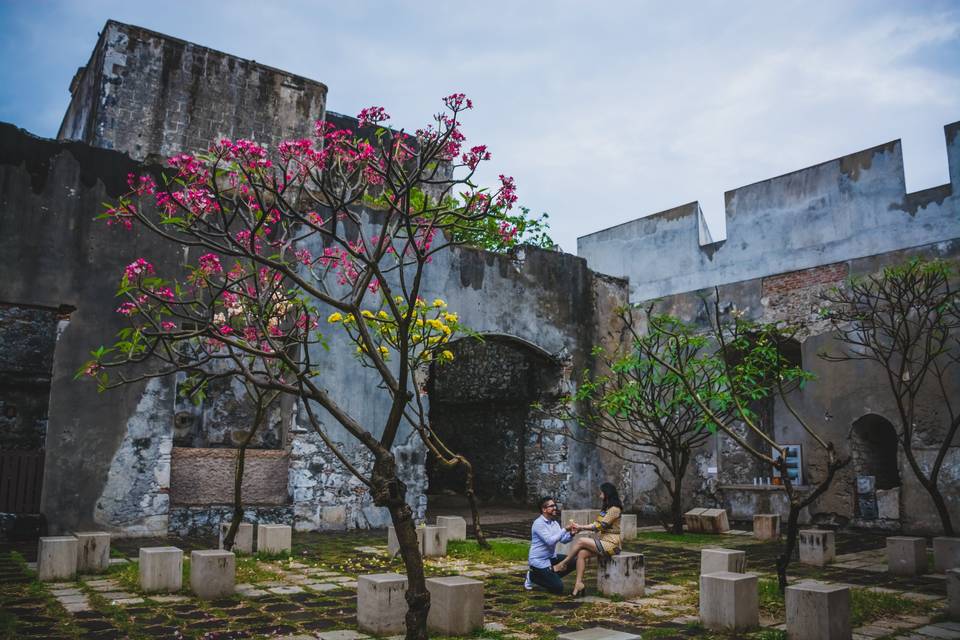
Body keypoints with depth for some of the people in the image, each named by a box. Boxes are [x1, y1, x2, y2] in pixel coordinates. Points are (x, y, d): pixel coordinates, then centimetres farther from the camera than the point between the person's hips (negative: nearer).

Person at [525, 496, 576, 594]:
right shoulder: (539, 523, -20)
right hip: (539, 561, -9)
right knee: (558, 587, -11)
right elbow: (550, 541, -28)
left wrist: (571, 534, -19)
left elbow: (563, 539, 1)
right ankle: (533, 577, 7)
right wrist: (565, 530, -29)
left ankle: (550, 576, 12)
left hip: (551, 557, 9)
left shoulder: (554, 522, 7)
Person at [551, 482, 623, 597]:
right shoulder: (605, 508, 19)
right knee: (581, 553, -14)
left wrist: (580, 527, -14)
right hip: (602, 541, 8)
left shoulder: (614, 509, -11)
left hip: (611, 544, -8)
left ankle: (562, 564, -5)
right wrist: (580, 528, -3)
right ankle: (579, 584, -16)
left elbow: (601, 526, -17)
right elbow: (596, 524, 12)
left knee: (581, 540, -20)